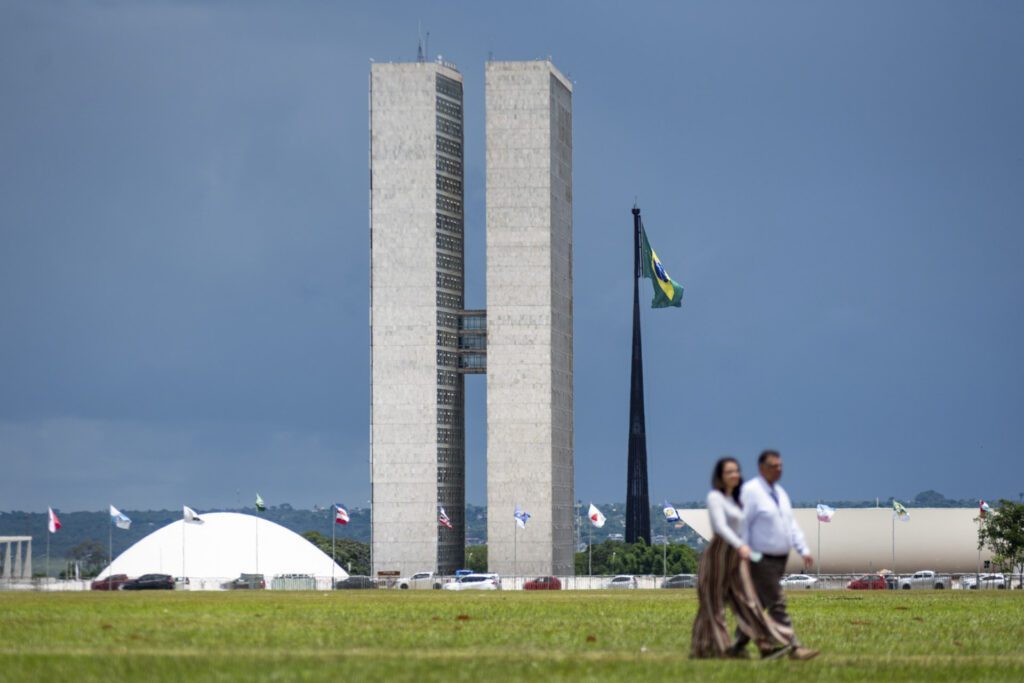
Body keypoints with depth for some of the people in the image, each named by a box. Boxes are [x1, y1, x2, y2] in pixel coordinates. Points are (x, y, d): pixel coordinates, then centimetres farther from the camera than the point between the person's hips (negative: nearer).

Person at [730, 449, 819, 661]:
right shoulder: (751, 491, -12)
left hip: (780, 559, 8)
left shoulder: (780, 493, 13)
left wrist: (804, 550, 5)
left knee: (758, 604, 12)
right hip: (762, 560, -8)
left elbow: (791, 525, 14)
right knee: (777, 605, -9)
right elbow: (742, 525, -13)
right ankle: (794, 648, -11)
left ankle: (739, 645, 20)